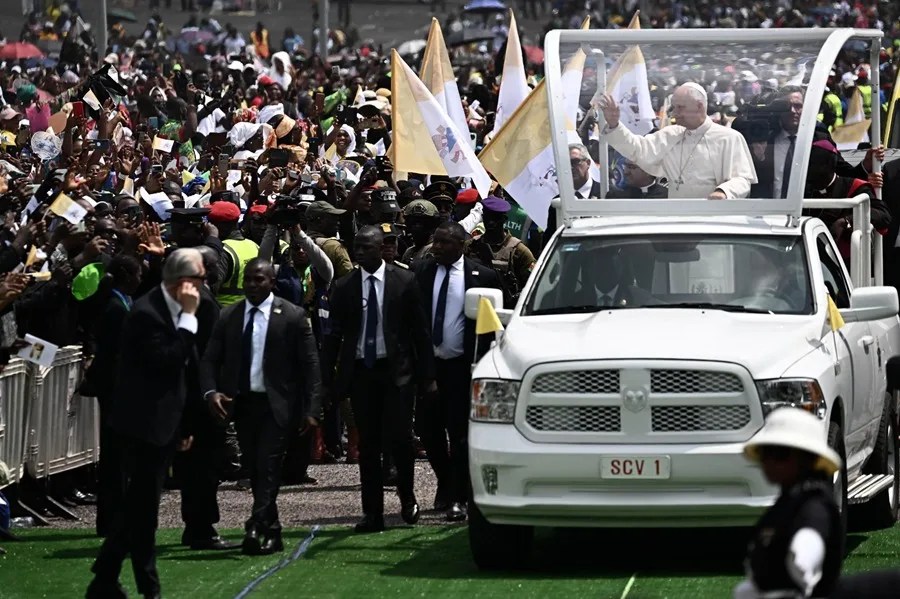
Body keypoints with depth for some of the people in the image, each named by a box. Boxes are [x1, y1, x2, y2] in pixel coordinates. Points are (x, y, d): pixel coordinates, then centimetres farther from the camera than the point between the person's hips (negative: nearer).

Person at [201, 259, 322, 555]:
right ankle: (271, 533, 16)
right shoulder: (228, 317, 8)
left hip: (276, 405, -4)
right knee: (255, 471, 8)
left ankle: (256, 529, -22)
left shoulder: (292, 316, -3)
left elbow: (310, 365, -3)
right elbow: (210, 360, 9)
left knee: (268, 466, -15)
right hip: (242, 403, 4)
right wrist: (211, 391, -10)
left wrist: (311, 410, -9)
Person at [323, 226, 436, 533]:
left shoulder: (404, 282, 2)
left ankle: (407, 497, 13)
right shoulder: (344, 288, 6)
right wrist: (329, 379, 2)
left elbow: (421, 331, 3)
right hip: (360, 370, 2)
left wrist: (427, 377, 0)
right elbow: (334, 335, 8)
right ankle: (372, 513, 7)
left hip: (396, 370, -2)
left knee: (400, 436, -10)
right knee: (368, 444, 3)